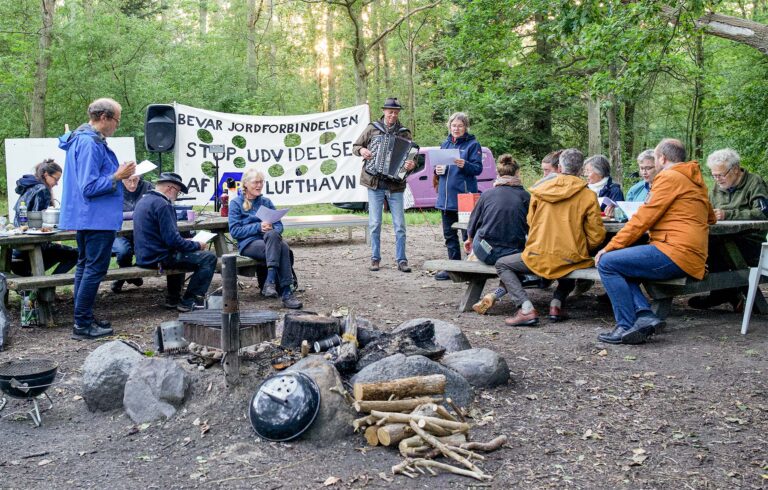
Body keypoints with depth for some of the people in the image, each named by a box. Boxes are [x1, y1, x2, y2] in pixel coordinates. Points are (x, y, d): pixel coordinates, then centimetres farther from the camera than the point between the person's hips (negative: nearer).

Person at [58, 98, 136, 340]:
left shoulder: (83, 139, 14)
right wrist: (118, 176, -16)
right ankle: (82, 325, -1)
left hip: (86, 217, 11)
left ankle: (84, 319, 24)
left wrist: (117, 173, 13)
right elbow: (89, 187, -23)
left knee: (85, 266, 15)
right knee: (95, 268, -6)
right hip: (98, 218, -11)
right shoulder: (90, 144, -19)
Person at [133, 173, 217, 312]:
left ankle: (173, 298, 35)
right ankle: (188, 302, -5)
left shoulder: (143, 200, 13)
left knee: (180, 254, 38)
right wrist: (197, 245, -8)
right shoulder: (163, 205, -18)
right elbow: (173, 240, -23)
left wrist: (188, 243, 20)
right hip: (158, 258, -10)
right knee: (209, 258, -10)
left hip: (144, 256, 10)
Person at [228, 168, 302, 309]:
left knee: (284, 247, -36)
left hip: (270, 240, 4)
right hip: (248, 244, -4)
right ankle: (285, 293, -42)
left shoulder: (266, 202, 21)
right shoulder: (236, 203, 7)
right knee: (281, 248, -36)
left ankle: (270, 281, -42)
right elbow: (234, 231, -3)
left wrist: (271, 229, -12)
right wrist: (258, 227, -15)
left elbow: (279, 225, 14)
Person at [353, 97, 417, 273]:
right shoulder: (372, 128, 6)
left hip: (396, 186, 0)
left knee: (399, 225, -1)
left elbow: (412, 156, 3)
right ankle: (375, 259, 13)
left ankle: (401, 260, 6)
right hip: (375, 185, 0)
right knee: (374, 224, 2)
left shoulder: (404, 133, 6)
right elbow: (355, 146, 13)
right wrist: (361, 150, -9)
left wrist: (412, 165, -19)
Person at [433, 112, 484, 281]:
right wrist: (437, 170, -1)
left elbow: (478, 168, -9)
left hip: (464, 196, -6)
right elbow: (438, 165, 22)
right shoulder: (445, 144, 15)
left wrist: (465, 165, -27)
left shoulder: (472, 144, -3)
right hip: (445, 196, 7)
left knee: (468, 233, -3)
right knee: (449, 234, 11)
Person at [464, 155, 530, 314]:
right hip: (513, 253, -2)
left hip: (485, 251, 2)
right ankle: (495, 295, -1)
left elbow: (473, 222, 11)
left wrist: (470, 239, 31)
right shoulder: (525, 196, -2)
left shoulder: (487, 194, 0)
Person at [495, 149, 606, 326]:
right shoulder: (588, 196, -3)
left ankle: (526, 309, 0)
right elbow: (596, 236, -4)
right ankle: (557, 303, 16)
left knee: (502, 264, 19)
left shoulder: (539, 189, 2)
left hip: (538, 257, -2)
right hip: (571, 259, 2)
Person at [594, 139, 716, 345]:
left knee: (607, 263, -11)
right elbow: (711, 218, 37)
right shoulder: (696, 181, 22)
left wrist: (610, 247, -5)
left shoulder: (669, 177, -6)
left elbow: (642, 219, -10)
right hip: (690, 256, 10)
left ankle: (627, 327, -14)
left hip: (675, 253, -10)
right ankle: (644, 314, -3)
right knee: (619, 265, 16)